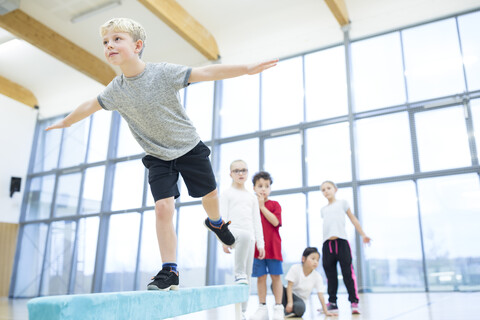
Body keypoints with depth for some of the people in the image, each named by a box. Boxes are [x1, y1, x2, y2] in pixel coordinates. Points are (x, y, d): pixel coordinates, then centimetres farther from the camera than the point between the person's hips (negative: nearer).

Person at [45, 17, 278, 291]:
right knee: (163, 207, -13)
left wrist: (247, 68, -29)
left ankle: (216, 223, 48)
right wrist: (66, 122, 26)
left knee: (210, 196, 12)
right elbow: (90, 106, 11)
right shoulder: (116, 90, -7)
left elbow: (206, 73, -23)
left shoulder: (163, 72, -20)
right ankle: (170, 271, -3)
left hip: (190, 147, -1)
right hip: (158, 157, 2)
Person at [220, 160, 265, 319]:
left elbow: (256, 222, 19)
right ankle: (239, 273, -29)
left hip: (249, 237, 5)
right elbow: (223, 217, 1)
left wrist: (261, 244, 11)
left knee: (248, 275, -1)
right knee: (245, 235, -41)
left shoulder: (252, 197, 22)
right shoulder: (227, 194, 11)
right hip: (233, 232, -5)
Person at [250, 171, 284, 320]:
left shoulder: (274, 204, 4)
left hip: (273, 246, -1)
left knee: (276, 276, 2)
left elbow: (275, 221, -14)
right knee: (260, 277, 5)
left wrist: (262, 206, -13)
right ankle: (262, 308, 15)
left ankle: (278, 307, 11)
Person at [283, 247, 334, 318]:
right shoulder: (295, 268, -15)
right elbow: (289, 286, -16)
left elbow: (320, 295, -9)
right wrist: (290, 302, -25)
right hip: (289, 294, 0)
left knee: (300, 308, -39)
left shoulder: (317, 277, -10)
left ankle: (287, 311, -8)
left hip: (300, 299, 0)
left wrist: (326, 311, -15)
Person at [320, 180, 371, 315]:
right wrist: (328, 237, 10)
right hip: (327, 243, 4)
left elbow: (353, 219, 12)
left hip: (341, 241, -3)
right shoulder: (323, 209, 21)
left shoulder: (342, 203, 13)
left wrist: (363, 234, 7)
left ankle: (354, 302, -2)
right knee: (330, 274, 4)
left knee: (348, 272, -6)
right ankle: (332, 303, 10)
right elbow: (326, 225, 19)